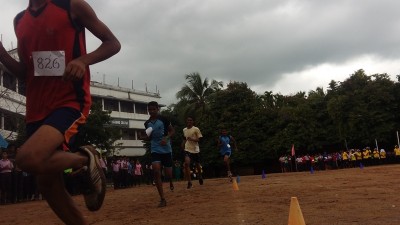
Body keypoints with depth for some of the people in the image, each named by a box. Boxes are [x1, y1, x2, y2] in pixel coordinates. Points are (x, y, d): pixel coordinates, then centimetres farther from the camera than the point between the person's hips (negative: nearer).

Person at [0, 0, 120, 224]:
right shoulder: (19, 20, 16)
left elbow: (113, 43, 0)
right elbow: (25, 73, 20)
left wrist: (83, 60, -18)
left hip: (70, 102, -7)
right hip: (36, 109, 7)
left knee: (28, 158, -31)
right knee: (48, 184, 9)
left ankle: (85, 159, -3)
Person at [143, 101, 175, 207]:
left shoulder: (163, 119, -6)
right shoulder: (147, 123, 6)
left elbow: (172, 131, -1)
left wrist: (166, 138, -18)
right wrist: (144, 137, -5)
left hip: (166, 149, -2)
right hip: (155, 150, 2)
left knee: (168, 173, 2)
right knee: (156, 171, -16)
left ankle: (171, 182, 44)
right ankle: (163, 199, -11)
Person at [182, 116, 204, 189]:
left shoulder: (196, 129, -7)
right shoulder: (184, 130, 8)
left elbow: (199, 139, -10)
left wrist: (192, 139, -24)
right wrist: (183, 145, 16)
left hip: (195, 149, -2)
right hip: (187, 149, 2)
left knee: (197, 165, 11)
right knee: (186, 163, -21)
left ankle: (200, 176, 44)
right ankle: (189, 182, -18)